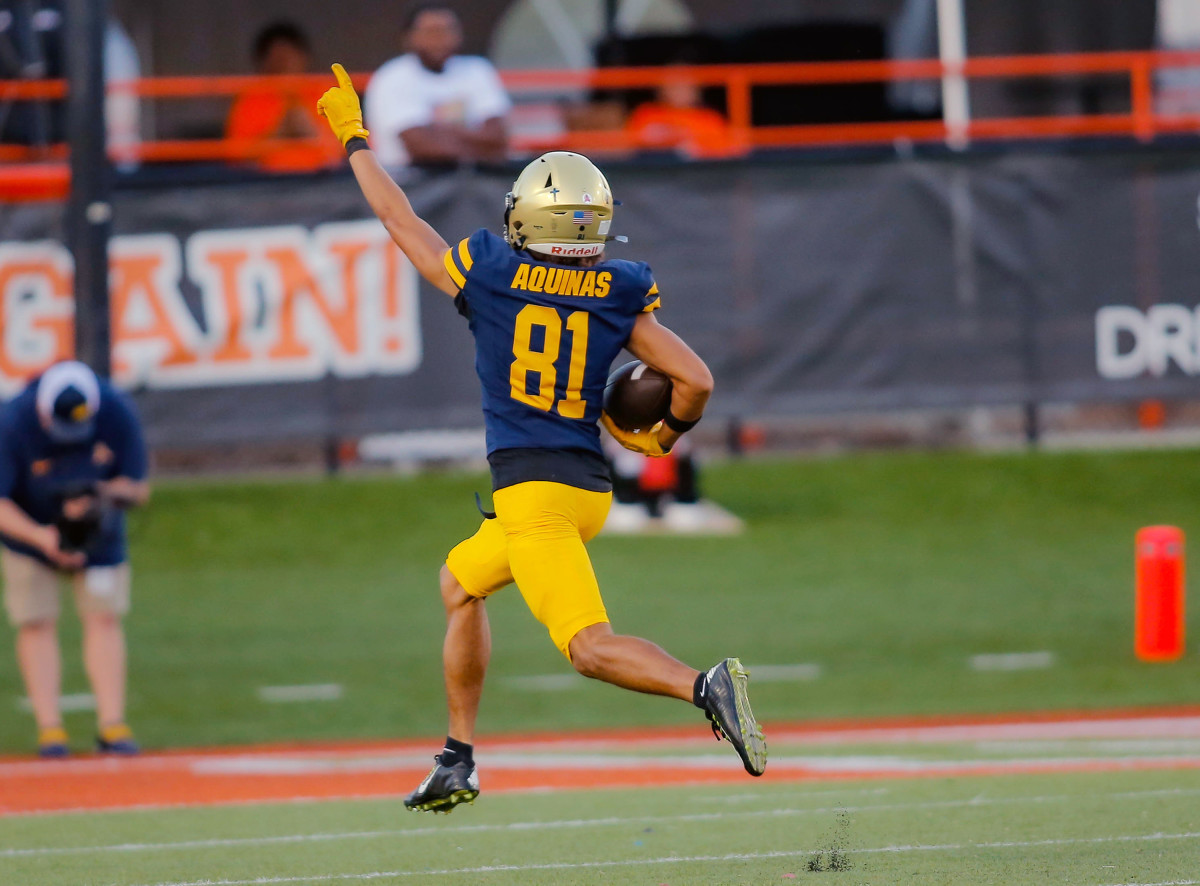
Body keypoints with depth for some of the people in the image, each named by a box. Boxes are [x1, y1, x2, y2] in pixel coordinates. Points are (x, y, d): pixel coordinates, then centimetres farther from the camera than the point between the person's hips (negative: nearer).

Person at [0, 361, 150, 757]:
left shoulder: (118, 414, -24)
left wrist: (104, 494, -36)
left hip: (98, 530, 2)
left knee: (104, 617, -5)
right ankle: (49, 726, -5)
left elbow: (138, 487, -14)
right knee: (36, 624, -6)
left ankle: (111, 725, -4)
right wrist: (40, 536, -44)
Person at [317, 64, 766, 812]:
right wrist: (662, 440, 20)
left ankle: (705, 687, -38)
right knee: (461, 583, 27)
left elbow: (400, 219, 11)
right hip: (590, 487, 6)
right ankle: (459, 761, 28)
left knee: (590, 645, -13)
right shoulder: (620, 295, 4)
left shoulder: (486, 274, -3)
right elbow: (696, 380, -1)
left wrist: (356, 142, 26)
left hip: (531, 489, -6)